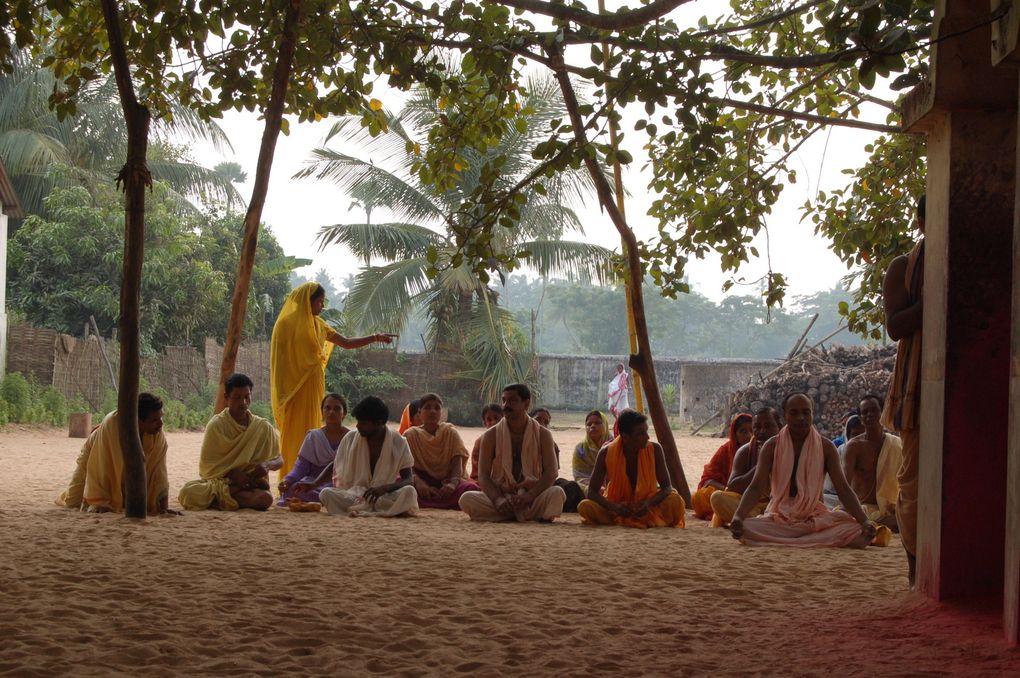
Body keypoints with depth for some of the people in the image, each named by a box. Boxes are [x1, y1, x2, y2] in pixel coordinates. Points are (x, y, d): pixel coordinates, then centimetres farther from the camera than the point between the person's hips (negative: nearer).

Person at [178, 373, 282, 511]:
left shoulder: (262, 427, 0)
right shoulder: (216, 425, -4)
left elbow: (279, 460, 9)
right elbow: (207, 465, -3)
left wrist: (267, 465, -15)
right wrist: (232, 473, -19)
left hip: (251, 482, 1)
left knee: (265, 498, -36)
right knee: (187, 493, -32)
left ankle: (217, 497, -14)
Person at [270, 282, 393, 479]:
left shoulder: (317, 324, 13)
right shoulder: (287, 324, -9)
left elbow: (346, 343, 16)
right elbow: (279, 358, -10)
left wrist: (376, 337, 7)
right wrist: (282, 394, -14)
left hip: (313, 387, 7)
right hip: (294, 388, -7)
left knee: (310, 430, 8)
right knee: (295, 434, -6)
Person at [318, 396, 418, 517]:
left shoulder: (398, 442, -2)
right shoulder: (350, 439, 3)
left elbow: (409, 480, -5)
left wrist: (385, 487, -23)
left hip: (386, 497, -2)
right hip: (353, 496, 2)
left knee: (409, 491, -33)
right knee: (326, 493, -29)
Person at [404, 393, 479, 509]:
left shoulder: (451, 433, 8)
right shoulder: (411, 435, 6)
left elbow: (457, 464, -4)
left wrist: (453, 483, -26)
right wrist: (419, 484, -29)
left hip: (446, 482, 1)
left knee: (471, 487, -32)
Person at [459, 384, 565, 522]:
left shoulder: (542, 434, 3)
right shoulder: (491, 436, 4)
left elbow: (551, 473, -5)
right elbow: (483, 475, -1)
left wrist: (529, 496, -22)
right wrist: (498, 499, -21)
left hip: (532, 498, -2)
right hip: (499, 494, 2)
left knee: (557, 493, -31)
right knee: (466, 499, -28)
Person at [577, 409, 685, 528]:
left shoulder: (654, 450, -12)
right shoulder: (606, 453, -13)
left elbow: (667, 487, -9)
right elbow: (592, 492, -11)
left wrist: (649, 503, -30)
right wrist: (613, 507, -30)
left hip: (648, 506, 0)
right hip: (617, 506, 0)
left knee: (675, 501, -28)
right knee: (585, 507, -28)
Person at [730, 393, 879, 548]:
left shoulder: (825, 447, 2)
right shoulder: (772, 447, 0)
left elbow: (843, 490, -3)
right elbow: (756, 487, -7)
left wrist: (865, 522, -19)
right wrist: (738, 517, -26)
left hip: (816, 518, 1)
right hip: (779, 518, 0)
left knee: (858, 534, -28)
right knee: (746, 529, -32)